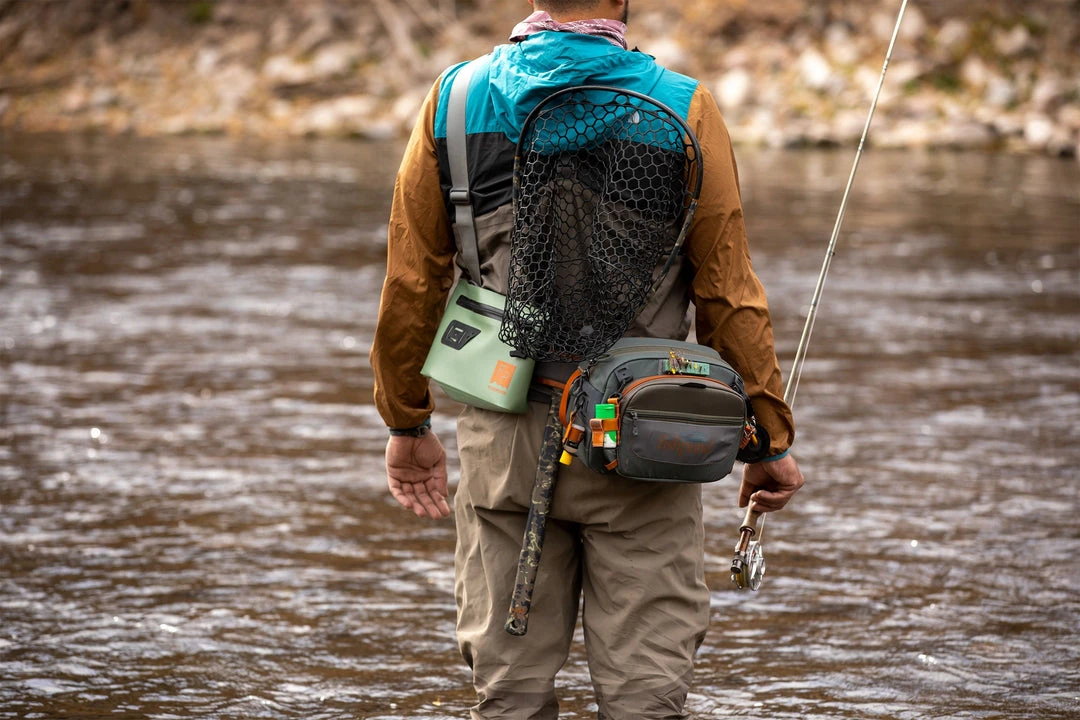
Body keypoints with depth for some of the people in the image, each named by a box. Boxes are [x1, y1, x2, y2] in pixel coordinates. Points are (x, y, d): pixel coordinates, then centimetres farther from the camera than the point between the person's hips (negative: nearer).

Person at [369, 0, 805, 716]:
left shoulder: (455, 101, 0)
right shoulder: (682, 108, -6)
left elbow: (412, 283, 5)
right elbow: (728, 293, -4)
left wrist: (407, 423, 16)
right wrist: (772, 438, 5)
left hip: (504, 435, 2)